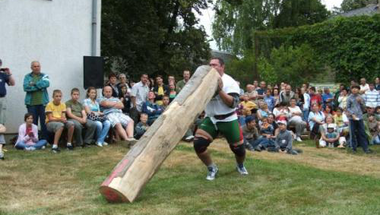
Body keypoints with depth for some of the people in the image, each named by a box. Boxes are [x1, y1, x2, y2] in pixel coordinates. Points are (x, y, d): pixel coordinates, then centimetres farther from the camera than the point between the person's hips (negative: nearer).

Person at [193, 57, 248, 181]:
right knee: (198, 144, -14)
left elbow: (233, 103, -21)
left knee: (238, 147, 2)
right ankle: (212, 168, 9)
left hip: (228, 120, -3)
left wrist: (219, 90, -27)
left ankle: (240, 165, 38)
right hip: (210, 119, 3)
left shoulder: (230, 82, -11)